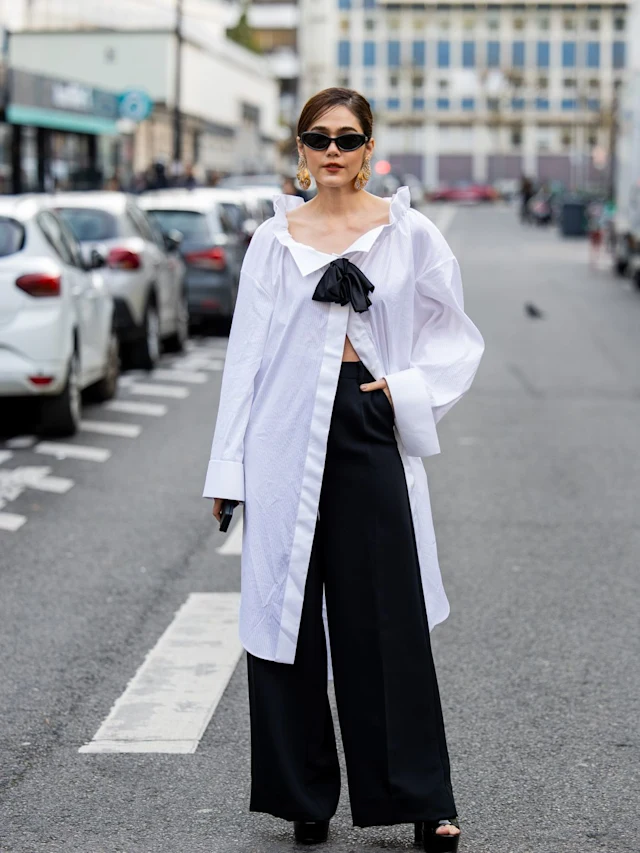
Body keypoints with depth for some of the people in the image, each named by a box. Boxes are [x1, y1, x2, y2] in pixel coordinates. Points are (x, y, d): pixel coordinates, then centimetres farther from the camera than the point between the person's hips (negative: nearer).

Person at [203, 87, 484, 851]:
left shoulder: (409, 235, 3)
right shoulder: (273, 241, 7)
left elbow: (456, 338, 10)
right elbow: (247, 353, 8)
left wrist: (407, 389, -8)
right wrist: (228, 467, 5)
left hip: (369, 434, -2)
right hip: (288, 444, 2)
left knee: (388, 620, -1)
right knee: (286, 614, 5)